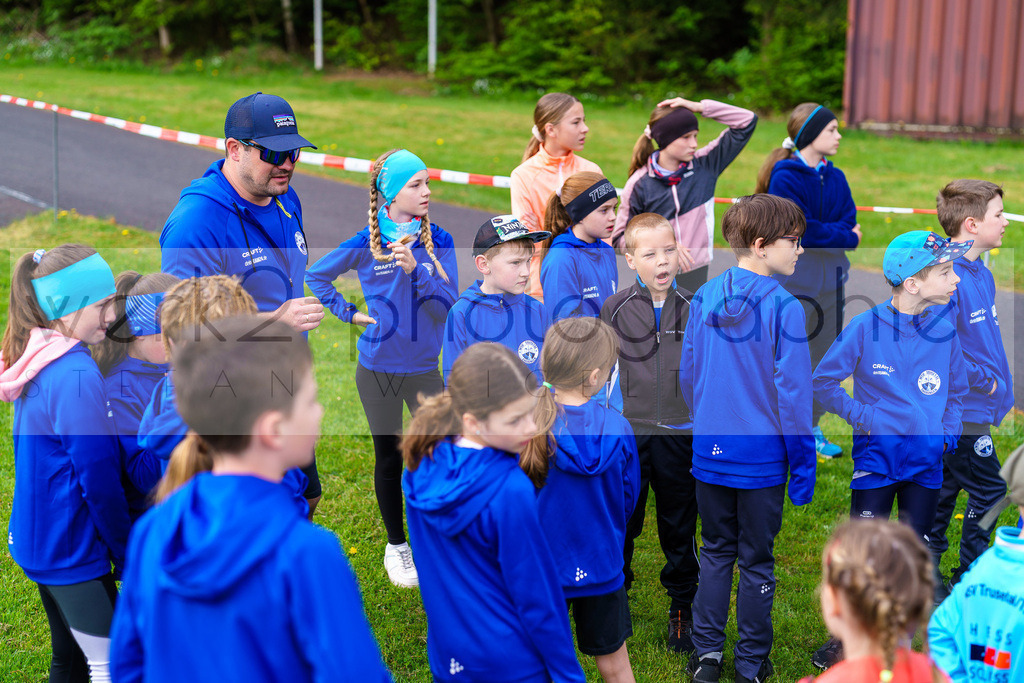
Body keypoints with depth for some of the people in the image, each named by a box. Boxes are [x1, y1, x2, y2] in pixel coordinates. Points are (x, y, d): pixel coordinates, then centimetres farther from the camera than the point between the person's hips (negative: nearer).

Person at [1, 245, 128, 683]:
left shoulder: (38, 361, 6)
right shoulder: (76, 375, -23)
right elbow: (99, 478, -21)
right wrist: (126, 553, -9)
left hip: (40, 540, 10)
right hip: (72, 548, -10)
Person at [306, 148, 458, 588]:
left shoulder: (438, 242, -4)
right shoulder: (366, 244, -8)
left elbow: (448, 305, -12)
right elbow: (316, 276, 6)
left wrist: (416, 269, -24)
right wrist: (349, 314, -1)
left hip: (424, 367, 1)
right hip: (377, 368, -1)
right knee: (389, 458, 11)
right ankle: (396, 546, 28)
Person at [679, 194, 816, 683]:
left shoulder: (703, 298, 0)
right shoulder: (783, 307, -16)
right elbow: (792, 392, -15)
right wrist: (803, 464, -7)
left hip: (710, 454, 4)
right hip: (762, 458, -4)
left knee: (715, 553, 18)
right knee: (756, 562, 10)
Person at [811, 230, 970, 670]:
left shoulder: (945, 332, 1)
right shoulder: (866, 327, -9)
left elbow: (957, 392, 17)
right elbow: (824, 381, 0)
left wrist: (949, 432, 3)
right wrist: (859, 416, -8)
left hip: (927, 461, 3)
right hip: (875, 457, -3)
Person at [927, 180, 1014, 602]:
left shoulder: (981, 273, 10)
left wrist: (998, 385, 13)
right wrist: (982, 380, -18)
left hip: (967, 409, 10)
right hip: (961, 412, -10)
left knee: (944, 491, 15)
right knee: (988, 493, -1)